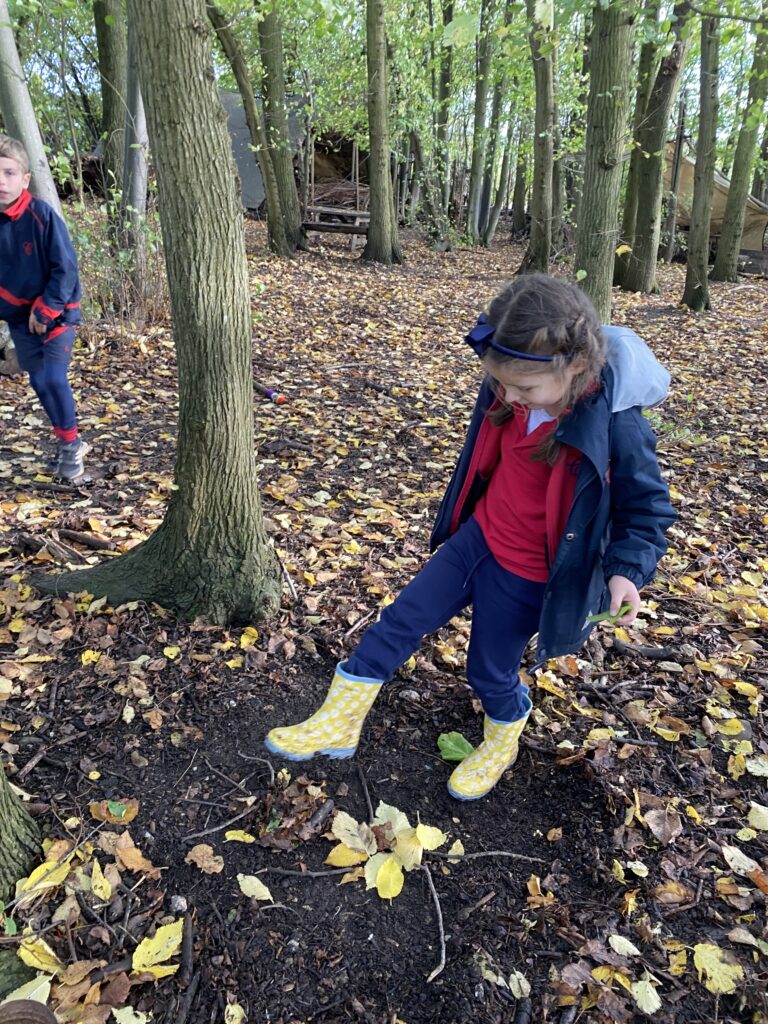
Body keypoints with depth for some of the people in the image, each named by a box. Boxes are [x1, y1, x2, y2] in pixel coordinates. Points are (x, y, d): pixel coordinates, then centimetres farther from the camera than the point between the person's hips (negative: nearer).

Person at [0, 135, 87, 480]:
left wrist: (45, 309, -16)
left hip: (57, 310, -5)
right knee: (39, 381, 9)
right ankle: (67, 442, 24)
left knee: (54, 378, -13)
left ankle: (70, 443, 6)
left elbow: (65, 267, -16)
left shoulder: (42, 215, -17)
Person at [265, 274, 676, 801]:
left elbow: (646, 504, -13)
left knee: (491, 669, 12)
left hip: (526, 573, -5)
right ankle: (338, 723, 22)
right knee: (400, 620, 6)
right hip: (477, 536, 6)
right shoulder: (511, 395, -10)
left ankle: (504, 740, 48)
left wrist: (627, 569, -25)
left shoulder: (617, 424, -26)